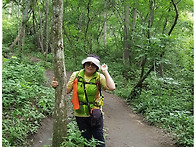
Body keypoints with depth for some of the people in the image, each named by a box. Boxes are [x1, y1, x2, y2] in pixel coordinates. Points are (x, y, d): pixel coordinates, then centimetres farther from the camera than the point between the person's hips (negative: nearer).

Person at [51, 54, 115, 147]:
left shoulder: (99, 77, -8)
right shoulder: (76, 75, -3)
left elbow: (111, 87, -23)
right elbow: (67, 90, 2)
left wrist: (105, 72, -19)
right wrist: (57, 86, -16)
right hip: (80, 115, 2)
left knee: (99, 139, 12)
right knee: (86, 139, 18)